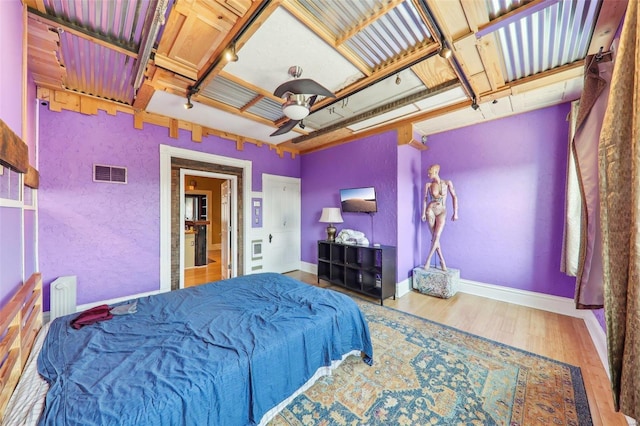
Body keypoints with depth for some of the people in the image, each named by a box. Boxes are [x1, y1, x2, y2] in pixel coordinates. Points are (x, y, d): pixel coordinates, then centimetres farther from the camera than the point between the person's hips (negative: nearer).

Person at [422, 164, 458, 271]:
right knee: (434, 237, 0)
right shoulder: (428, 185, 1)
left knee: (436, 236, -11)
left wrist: (455, 213, -3)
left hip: (442, 212, -1)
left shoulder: (447, 183, -2)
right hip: (430, 210, 1)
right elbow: (425, 199, 4)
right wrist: (423, 213, -3)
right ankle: (442, 261, 12)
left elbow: (454, 197, 0)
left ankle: (428, 260, 0)